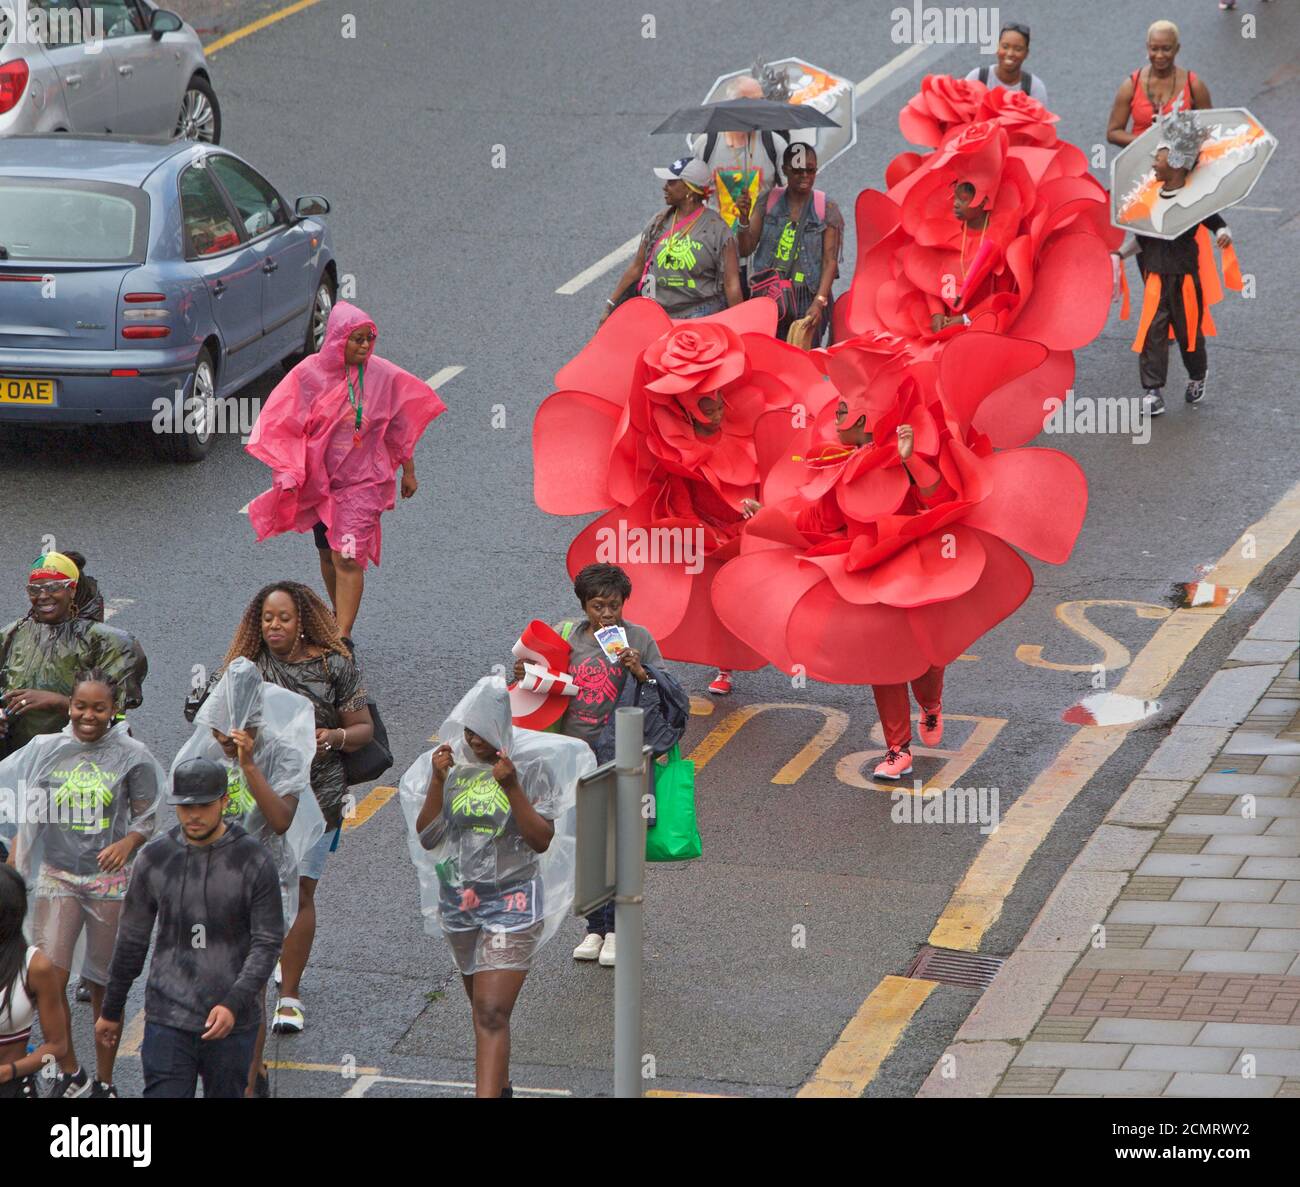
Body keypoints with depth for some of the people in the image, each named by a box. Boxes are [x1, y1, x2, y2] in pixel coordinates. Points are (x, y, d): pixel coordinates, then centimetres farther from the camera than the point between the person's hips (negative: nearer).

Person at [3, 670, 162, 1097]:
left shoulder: (132, 755, -3)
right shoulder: (45, 749, 2)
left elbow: (146, 816, -2)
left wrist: (128, 843, -21)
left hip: (110, 880, -1)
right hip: (56, 876, 1)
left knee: (104, 984, 6)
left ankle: (104, 1081, 19)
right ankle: (69, 1074, 9)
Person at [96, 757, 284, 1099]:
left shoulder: (253, 860, -5)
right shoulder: (154, 858, 1)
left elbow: (267, 943, -7)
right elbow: (131, 942, 11)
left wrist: (234, 1003, -20)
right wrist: (111, 1011, 16)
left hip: (232, 1022, -1)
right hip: (167, 1020, 1)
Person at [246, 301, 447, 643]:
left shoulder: (384, 376, -8)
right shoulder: (310, 374, -10)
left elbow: (400, 428, 5)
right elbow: (287, 427, -3)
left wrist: (408, 472, 13)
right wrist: (286, 474, -10)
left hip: (362, 481, -2)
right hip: (319, 480, 2)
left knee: (348, 558, -14)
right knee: (327, 554, 17)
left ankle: (343, 636, -15)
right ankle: (340, 615, 39)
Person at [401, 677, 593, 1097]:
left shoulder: (532, 767, -10)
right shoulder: (451, 765, 0)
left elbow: (542, 841, -14)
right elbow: (426, 839, -1)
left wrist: (512, 788, -24)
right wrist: (438, 782, -13)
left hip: (512, 904, -5)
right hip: (459, 901, 5)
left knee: (491, 1013, -16)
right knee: (483, 1006, 20)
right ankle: (500, 1086, 38)